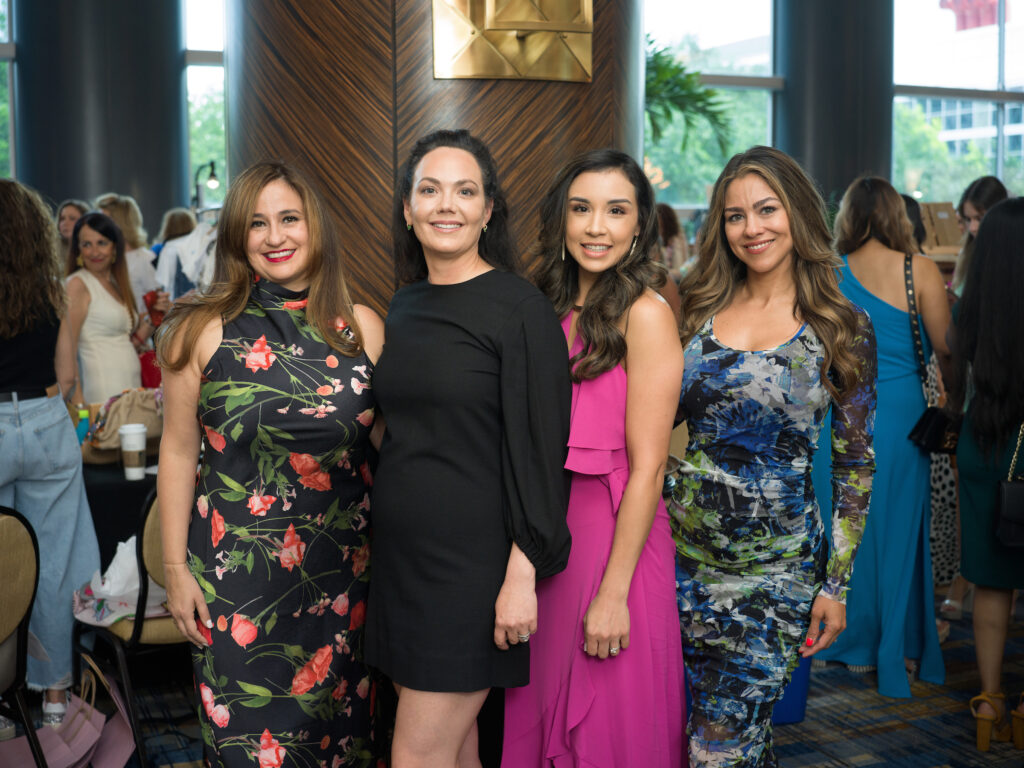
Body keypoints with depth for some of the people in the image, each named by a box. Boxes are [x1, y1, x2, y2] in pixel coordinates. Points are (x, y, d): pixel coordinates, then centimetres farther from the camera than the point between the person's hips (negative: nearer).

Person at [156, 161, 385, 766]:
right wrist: (176, 569, -1)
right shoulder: (203, 331, -4)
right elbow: (178, 454, -1)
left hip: (342, 568, 2)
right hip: (236, 569, -1)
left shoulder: (363, 328, 1)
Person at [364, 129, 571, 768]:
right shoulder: (405, 306, 10)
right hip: (403, 553, 6)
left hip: (473, 560, -6)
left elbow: (539, 450, -13)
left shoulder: (520, 308, -10)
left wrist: (521, 575, -17)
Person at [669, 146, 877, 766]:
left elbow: (856, 464, -1)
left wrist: (837, 584, -3)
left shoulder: (844, 328, -2)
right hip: (683, 553, 3)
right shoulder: (699, 309, 5)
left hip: (777, 570, -3)